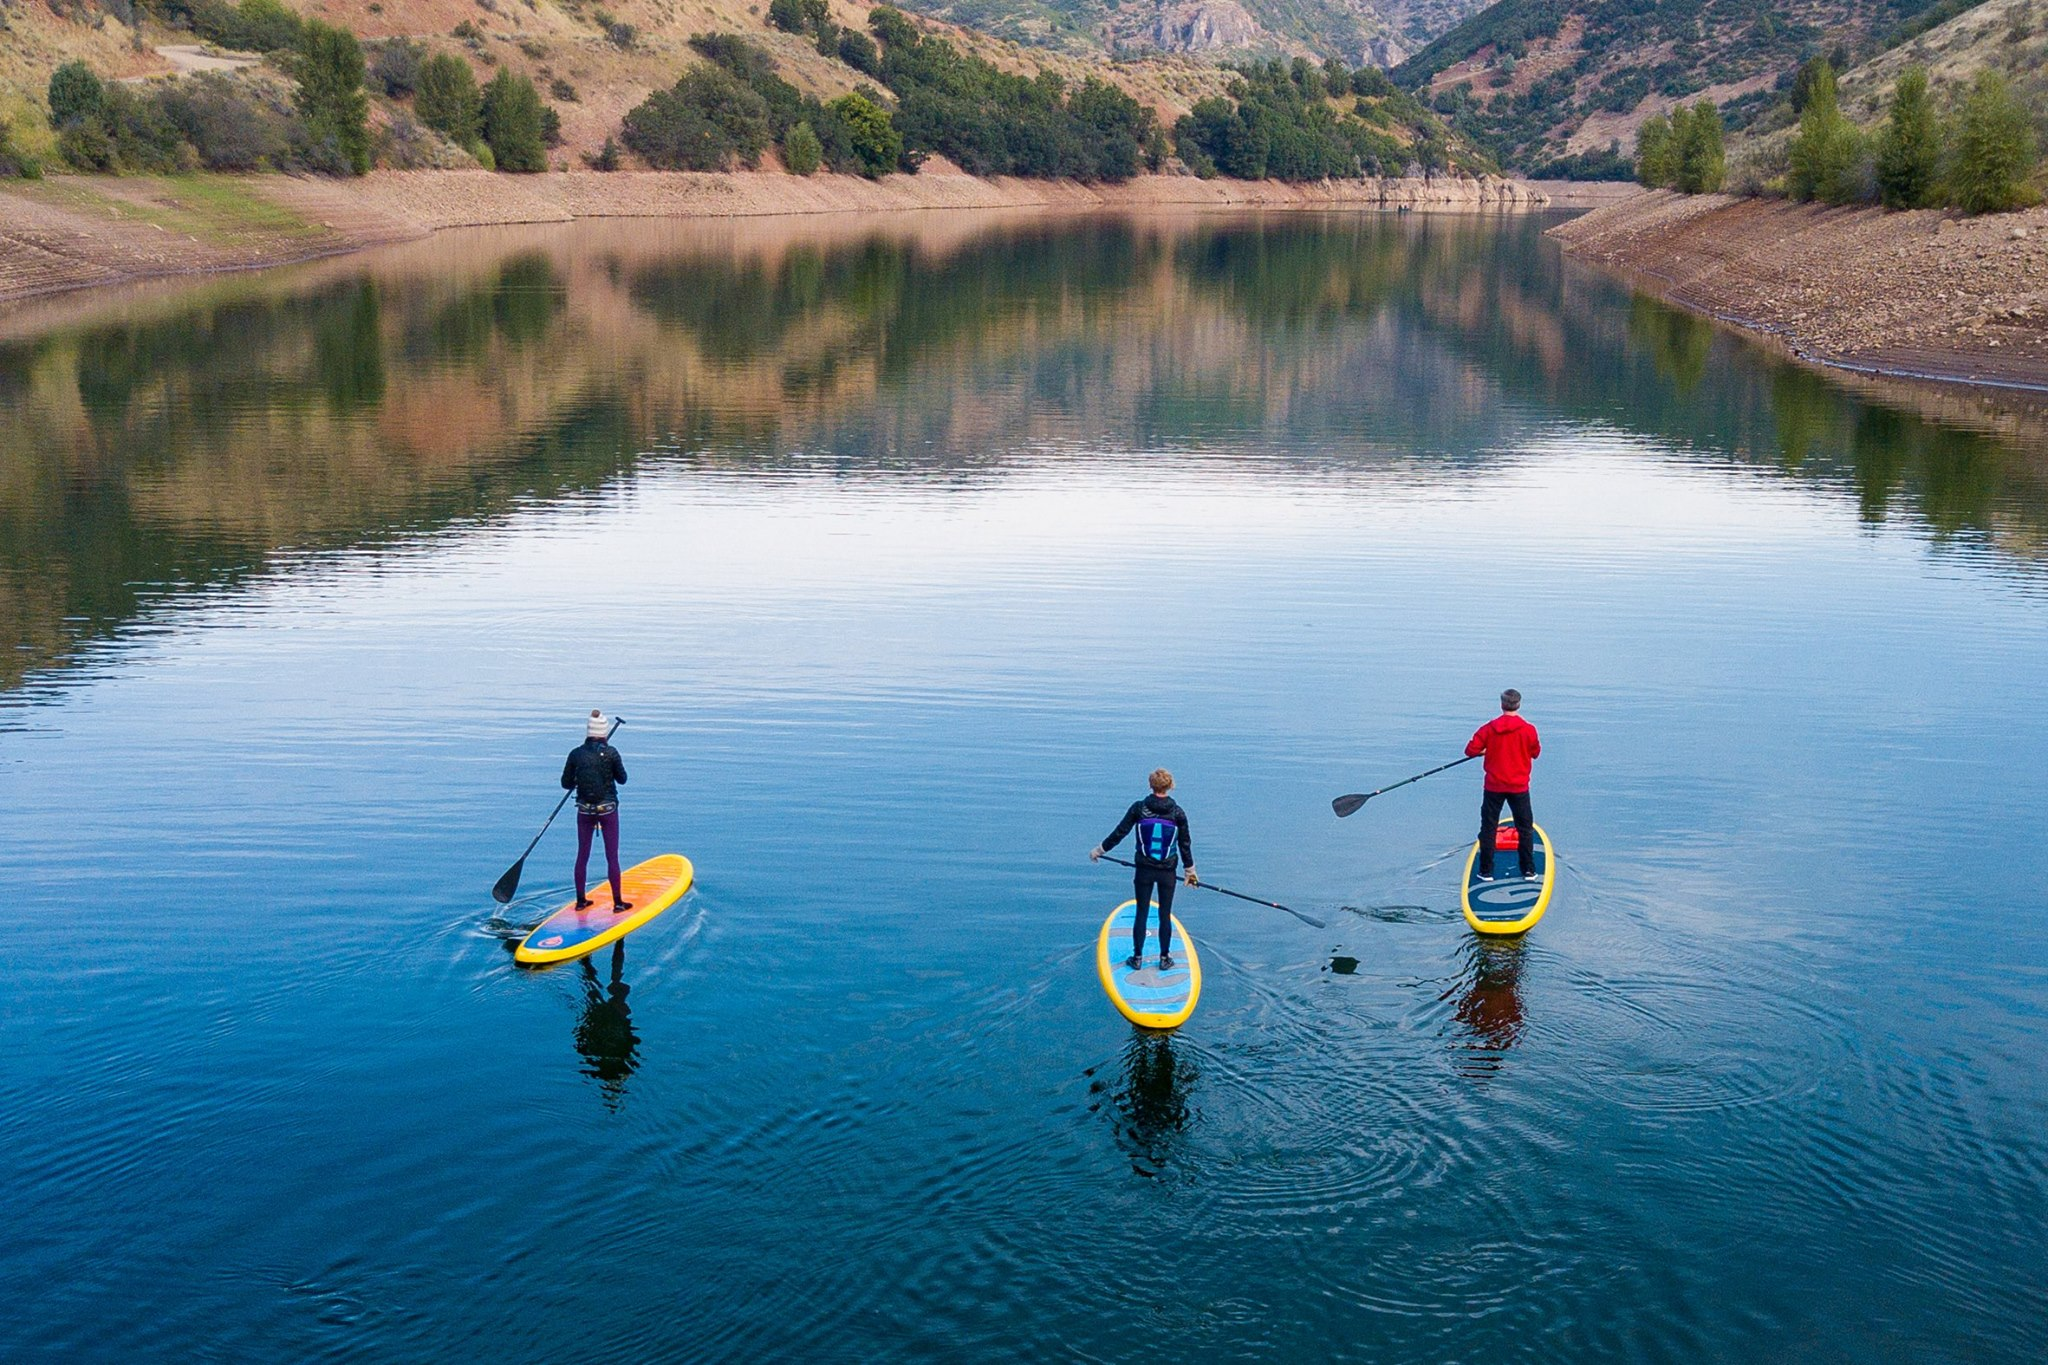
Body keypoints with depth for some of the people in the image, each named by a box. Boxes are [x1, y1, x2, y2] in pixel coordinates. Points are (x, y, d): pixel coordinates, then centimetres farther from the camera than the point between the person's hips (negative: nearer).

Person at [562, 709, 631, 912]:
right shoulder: (610, 752, -12)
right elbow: (622, 778, -1)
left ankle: (581, 900, 20)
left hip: (584, 811, 2)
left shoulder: (576, 754, -5)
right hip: (608, 809, -2)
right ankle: (618, 903, 9)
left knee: (582, 855, 12)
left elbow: (566, 783, 1)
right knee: (612, 856, 4)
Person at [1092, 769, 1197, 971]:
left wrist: (1099, 850, 10)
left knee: (1141, 913, 9)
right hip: (1167, 872, 0)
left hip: (1144, 870, 0)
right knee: (1165, 915, 10)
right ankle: (1164, 958, 18)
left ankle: (1137, 958, 15)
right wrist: (1190, 870, 13)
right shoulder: (1178, 813, -6)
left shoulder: (1138, 808, -9)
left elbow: (1119, 833, -4)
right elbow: (1185, 844, 1)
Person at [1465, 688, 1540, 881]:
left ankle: (1486, 871, 10)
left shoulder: (1489, 728, -8)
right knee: (1525, 829, 13)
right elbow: (1536, 753, 4)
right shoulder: (1528, 730, -10)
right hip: (1519, 786, 0)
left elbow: (1471, 751, -6)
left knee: (1488, 828, 10)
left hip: (1493, 787, 0)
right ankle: (1528, 870, 14)